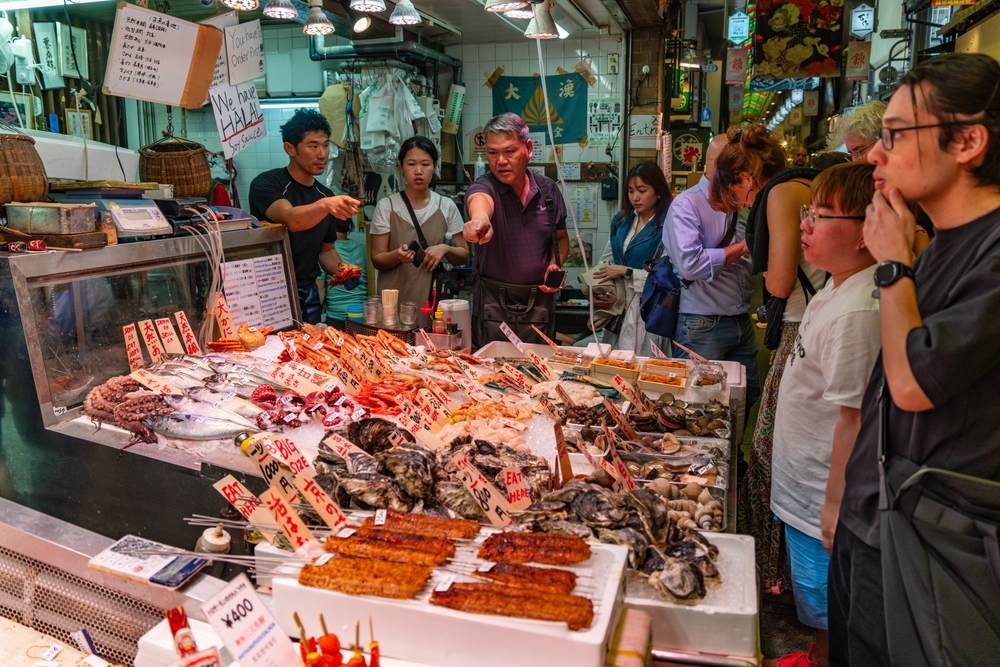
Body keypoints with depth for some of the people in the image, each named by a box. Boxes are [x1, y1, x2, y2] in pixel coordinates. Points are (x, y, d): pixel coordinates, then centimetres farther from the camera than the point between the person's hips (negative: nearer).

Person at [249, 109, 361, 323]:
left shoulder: (326, 195, 8)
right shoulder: (266, 184, -11)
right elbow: (291, 220, -31)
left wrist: (341, 272, -3)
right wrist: (324, 205, -49)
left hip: (308, 295, 6)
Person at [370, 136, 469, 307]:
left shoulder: (447, 207, 2)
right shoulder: (386, 206, -3)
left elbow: (463, 256, 7)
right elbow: (377, 260, -2)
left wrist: (445, 249, -13)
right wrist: (397, 255, -22)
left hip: (433, 299, 1)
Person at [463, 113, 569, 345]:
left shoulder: (548, 189, 2)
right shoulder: (485, 186, -10)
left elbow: (561, 238, 14)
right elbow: (479, 199, -35)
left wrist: (555, 265, -6)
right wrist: (480, 218, -58)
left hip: (540, 302, 3)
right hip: (493, 303, -3)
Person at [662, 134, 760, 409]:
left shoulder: (739, 206, 14)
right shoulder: (687, 205, -10)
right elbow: (689, 264, -23)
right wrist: (739, 249, -11)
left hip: (741, 322, 7)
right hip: (703, 327, -7)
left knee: (748, 396, 11)